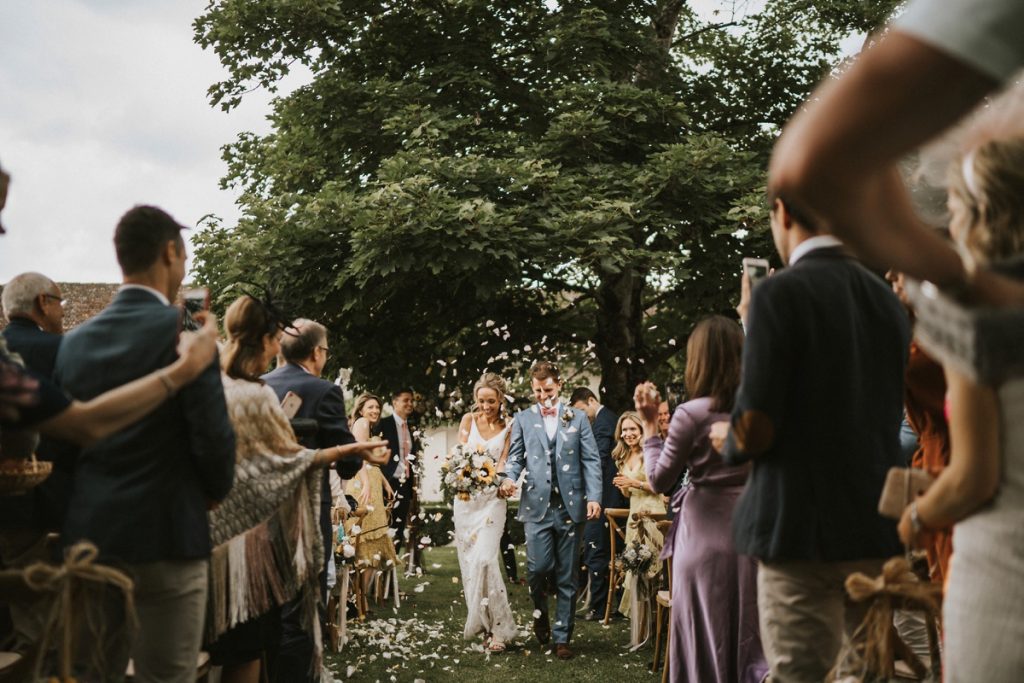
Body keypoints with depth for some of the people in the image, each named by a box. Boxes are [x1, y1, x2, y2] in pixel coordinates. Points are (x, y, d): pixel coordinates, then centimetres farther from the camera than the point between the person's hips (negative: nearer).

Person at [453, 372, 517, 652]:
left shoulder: (509, 426, -1)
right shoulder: (469, 419, 4)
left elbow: (504, 461, -4)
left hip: (492, 498, -3)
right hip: (465, 496, 3)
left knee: (484, 558, -15)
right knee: (468, 560, 6)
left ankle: (497, 627, -10)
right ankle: (478, 620, 20)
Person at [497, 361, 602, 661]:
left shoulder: (578, 418, 8)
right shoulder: (523, 419, 10)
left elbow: (591, 460, 5)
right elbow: (516, 457, 10)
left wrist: (594, 496, -7)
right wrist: (508, 478, -12)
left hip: (571, 506, 0)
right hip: (537, 505, 0)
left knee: (567, 577, 5)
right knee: (538, 567, -8)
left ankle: (562, 637, 16)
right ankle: (540, 612, 23)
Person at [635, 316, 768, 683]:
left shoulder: (692, 413, -13)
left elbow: (659, 481, -6)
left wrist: (650, 423, 0)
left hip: (705, 535, -4)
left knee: (707, 641, 9)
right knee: (749, 637, 15)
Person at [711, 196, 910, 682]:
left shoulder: (781, 293, -12)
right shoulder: (887, 299, 8)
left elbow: (755, 430, -18)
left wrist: (727, 438, 6)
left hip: (803, 534, -6)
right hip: (881, 533, 7)